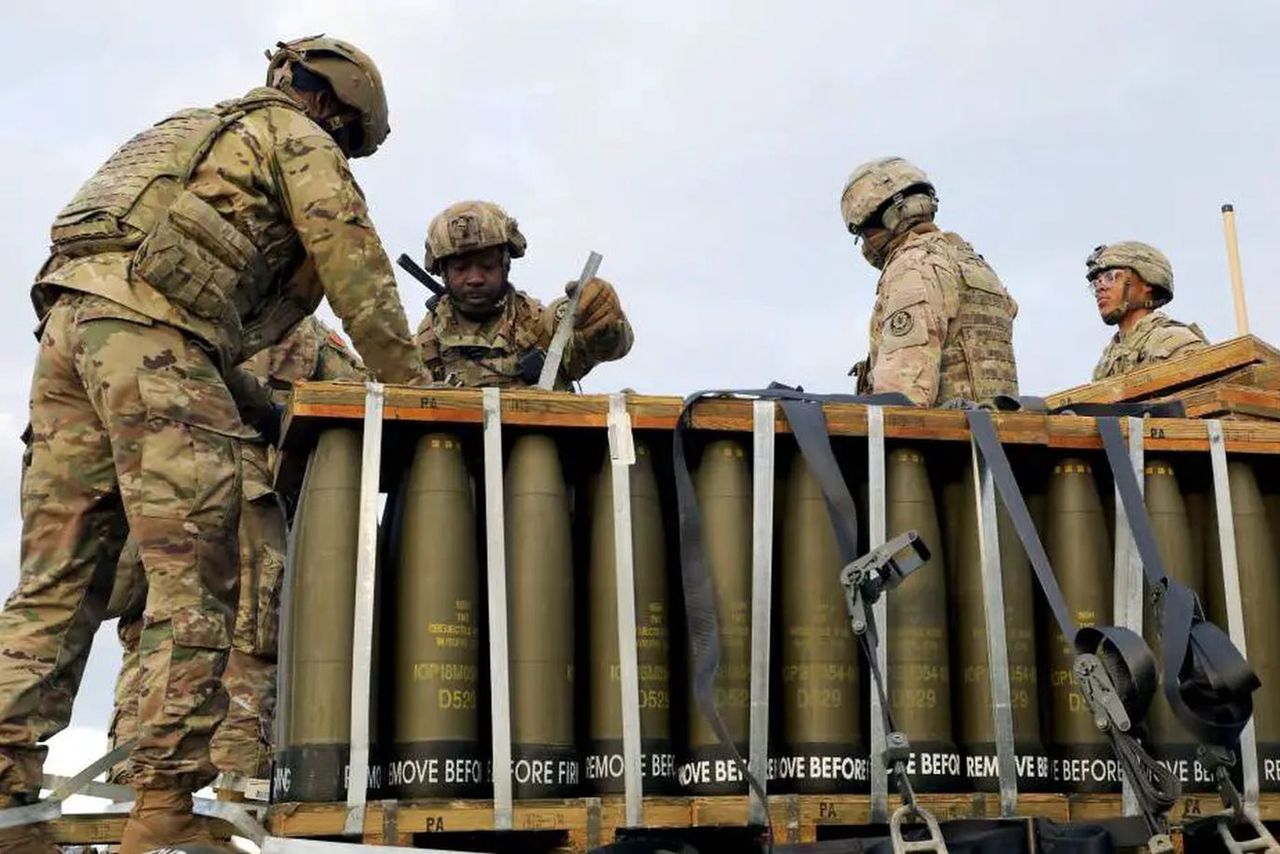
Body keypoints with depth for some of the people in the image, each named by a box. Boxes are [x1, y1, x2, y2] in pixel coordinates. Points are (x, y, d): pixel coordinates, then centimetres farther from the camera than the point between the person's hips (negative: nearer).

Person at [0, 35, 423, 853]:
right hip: (152, 326, -8)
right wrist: (415, 385, 8)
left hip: (69, 314, 8)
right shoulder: (298, 137, 12)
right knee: (194, 578, -10)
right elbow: (354, 265, 4)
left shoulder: (200, 132, 36)